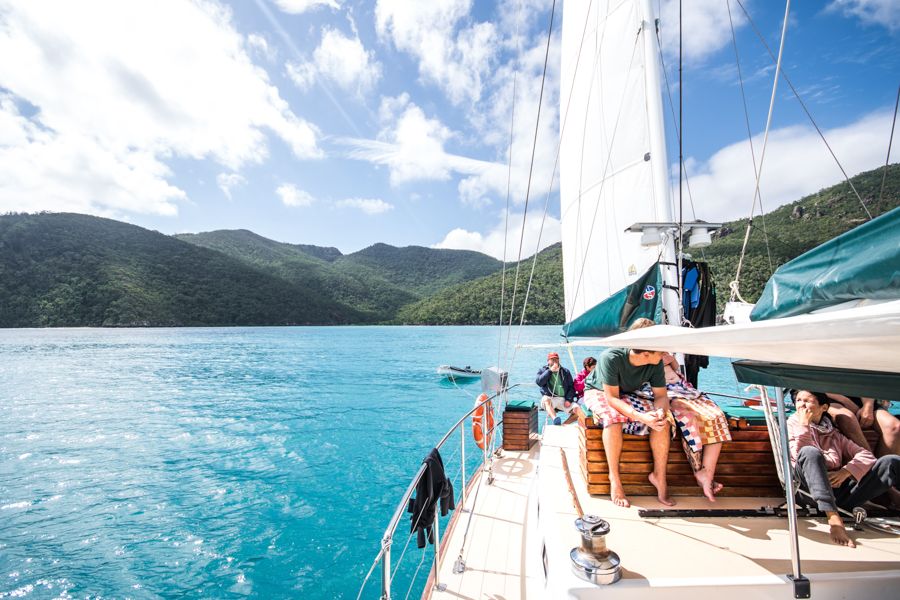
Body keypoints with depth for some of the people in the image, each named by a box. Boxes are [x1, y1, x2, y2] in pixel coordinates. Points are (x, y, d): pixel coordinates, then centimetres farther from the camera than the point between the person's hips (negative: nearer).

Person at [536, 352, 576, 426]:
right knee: (546, 400, -37)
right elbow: (539, 382, -8)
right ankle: (555, 419, -58)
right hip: (549, 398, -3)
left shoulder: (565, 371, 16)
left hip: (563, 399, 3)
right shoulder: (543, 370, 11)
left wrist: (569, 399, -5)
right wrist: (550, 371, -11)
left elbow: (571, 386, 11)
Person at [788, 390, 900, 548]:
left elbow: (867, 456, 11)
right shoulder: (793, 425, 11)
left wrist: (845, 471, -6)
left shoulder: (833, 433, 22)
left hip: (839, 488, 4)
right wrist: (804, 426, -6)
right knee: (810, 452, -34)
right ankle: (834, 518, -42)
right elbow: (798, 455, -7)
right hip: (811, 491, -4)